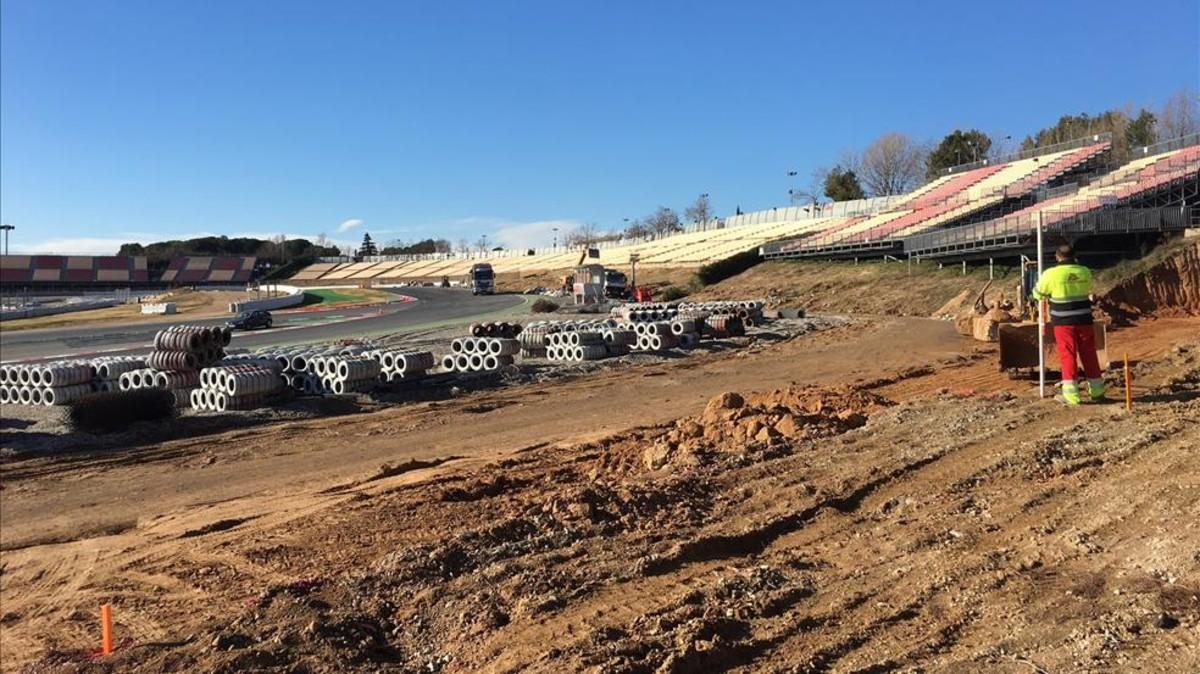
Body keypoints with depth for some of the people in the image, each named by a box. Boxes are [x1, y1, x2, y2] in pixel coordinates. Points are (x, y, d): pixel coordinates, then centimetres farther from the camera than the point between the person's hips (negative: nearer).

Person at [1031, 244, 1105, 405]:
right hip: (1084, 320, 4)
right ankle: (1097, 392, 22)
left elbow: (1038, 294, 3)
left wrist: (1050, 295, 24)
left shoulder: (1051, 274, -9)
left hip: (1064, 322, -4)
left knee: (1068, 356, 1)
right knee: (1090, 356, 12)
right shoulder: (1085, 272, 4)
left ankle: (1071, 394, -1)